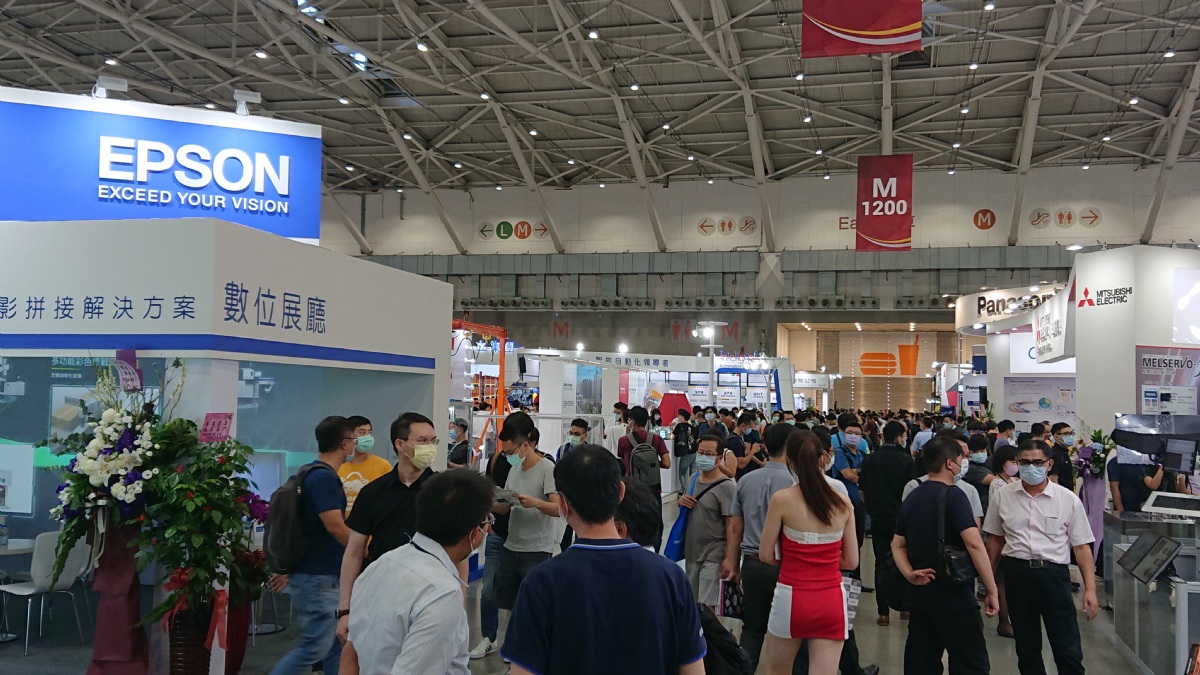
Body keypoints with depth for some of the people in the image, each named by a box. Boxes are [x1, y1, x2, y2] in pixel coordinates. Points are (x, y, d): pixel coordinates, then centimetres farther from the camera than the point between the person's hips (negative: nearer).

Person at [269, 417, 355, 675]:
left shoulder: (314, 475, 12)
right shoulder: (324, 478, -18)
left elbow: (305, 527, 16)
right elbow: (336, 527, -22)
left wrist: (288, 568, 20)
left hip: (324, 576, 10)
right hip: (318, 578, -10)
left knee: (336, 645, 13)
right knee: (314, 648, -4)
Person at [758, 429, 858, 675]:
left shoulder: (782, 499, -10)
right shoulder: (843, 502, 1)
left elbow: (766, 555, -4)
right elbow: (851, 561, 7)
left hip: (792, 599, -2)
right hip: (832, 602, 3)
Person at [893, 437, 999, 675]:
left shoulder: (912, 498, 11)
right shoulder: (953, 495, -12)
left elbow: (898, 545, 13)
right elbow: (974, 543, -20)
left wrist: (909, 573, -2)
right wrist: (992, 590, -16)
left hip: (918, 592, 7)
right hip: (952, 594, -7)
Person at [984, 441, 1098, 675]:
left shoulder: (1068, 500, -3)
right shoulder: (1003, 495, 3)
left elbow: (1082, 546, 0)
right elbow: (995, 539, 12)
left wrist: (1090, 588, -7)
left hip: (1053, 574, -2)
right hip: (1016, 573, 2)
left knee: (1068, 649, 2)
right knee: (1026, 647, 14)